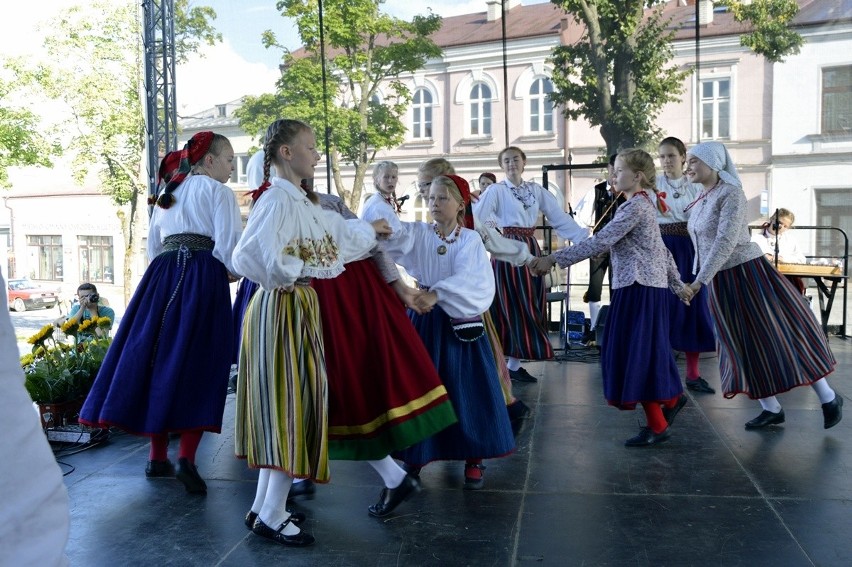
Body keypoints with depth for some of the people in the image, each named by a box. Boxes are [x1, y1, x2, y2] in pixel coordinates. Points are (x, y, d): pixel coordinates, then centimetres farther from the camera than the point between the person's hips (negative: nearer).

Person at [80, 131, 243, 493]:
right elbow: (228, 245, -9)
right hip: (203, 277, -6)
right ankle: (187, 457, -14)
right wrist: (228, 273, 8)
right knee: (197, 363, -5)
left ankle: (158, 457, 12)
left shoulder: (167, 193, 23)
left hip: (162, 275, 6)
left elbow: (153, 245, 23)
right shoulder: (218, 192, 1)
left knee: (159, 358, 7)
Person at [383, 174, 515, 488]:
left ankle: (474, 459, 19)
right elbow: (396, 233, -20)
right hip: (423, 319, 2)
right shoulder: (419, 233, 2)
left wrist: (436, 293, -37)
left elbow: (468, 279, -21)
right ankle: (414, 457, 23)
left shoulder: (470, 239, -4)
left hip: (459, 321, -1)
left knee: (465, 388, 4)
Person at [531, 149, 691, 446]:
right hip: (641, 286, 10)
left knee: (637, 353, -2)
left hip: (640, 288, -10)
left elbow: (600, 242, -23)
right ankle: (671, 398, 27)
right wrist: (678, 285, 26)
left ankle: (657, 425, 8)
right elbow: (663, 251, 21)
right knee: (636, 352, 15)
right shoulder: (642, 204, 17)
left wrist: (554, 258, -24)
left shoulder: (635, 206, -15)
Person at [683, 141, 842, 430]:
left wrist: (700, 280, -30)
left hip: (747, 274, -8)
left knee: (781, 337, 2)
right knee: (744, 346, 11)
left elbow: (726, 241, -25)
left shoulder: (731, 193, -16)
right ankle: (772, 409, 23)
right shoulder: (699, 199, 8)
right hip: (719, 282, 8)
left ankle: (828, 398, 20)